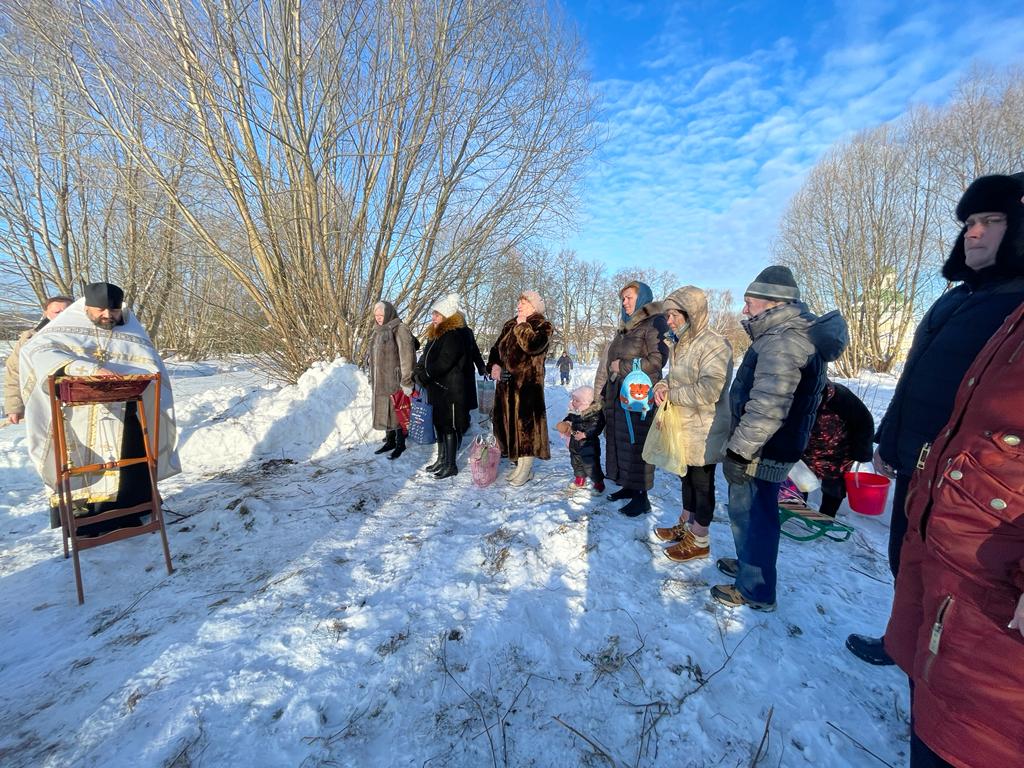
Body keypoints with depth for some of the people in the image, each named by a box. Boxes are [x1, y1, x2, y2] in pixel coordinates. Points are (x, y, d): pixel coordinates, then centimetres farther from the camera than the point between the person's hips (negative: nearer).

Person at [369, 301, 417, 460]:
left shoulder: (400, 329, -12)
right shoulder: (379, 331, 14)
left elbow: (406, 356, -17)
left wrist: (406, 381, -20)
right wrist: (372, 378, 20)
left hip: (395, 380, -8)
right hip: (380, 381, 8)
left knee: (396, 411, -2)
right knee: (384, 410, 14)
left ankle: (400, 444, 11)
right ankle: (390, 441, 27)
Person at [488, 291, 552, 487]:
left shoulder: (542, 326, -2)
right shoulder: (510, 325, 18)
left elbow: (533, 346, -22)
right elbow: (496, 347, 18)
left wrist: (522, 325, -13)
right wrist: (494, 364, 0)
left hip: (528, 382, -7)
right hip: (506, 382, 7)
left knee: (525, 421, -6)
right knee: (507, 420, 10)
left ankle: (525, 468, 3)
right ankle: (519, 463, 23)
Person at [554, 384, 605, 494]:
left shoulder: (595, 413, -20)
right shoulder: (574, 412, 2)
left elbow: (596, 427, -23)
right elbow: (568, 419, 18)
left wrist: (585, 434, -29)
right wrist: (564, 424, -2)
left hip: (589, 445, -8)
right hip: (575, 444, 8)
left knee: (591, 465, -3)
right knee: (576, 463, 21)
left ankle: (598, 483, 17)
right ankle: (579, 480, 42)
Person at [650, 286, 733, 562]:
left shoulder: (714, 345, -20)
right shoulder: (678, 343, 9)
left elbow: (708, 391, -28)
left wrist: (671, 395, -18)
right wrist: (662, 384, -4)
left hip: (703, 432, -9)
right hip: (682, 427, 9)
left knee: (702, 483, 7)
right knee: (687, 478, 22)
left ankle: (700, 541, 24)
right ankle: (686, 526, 40)